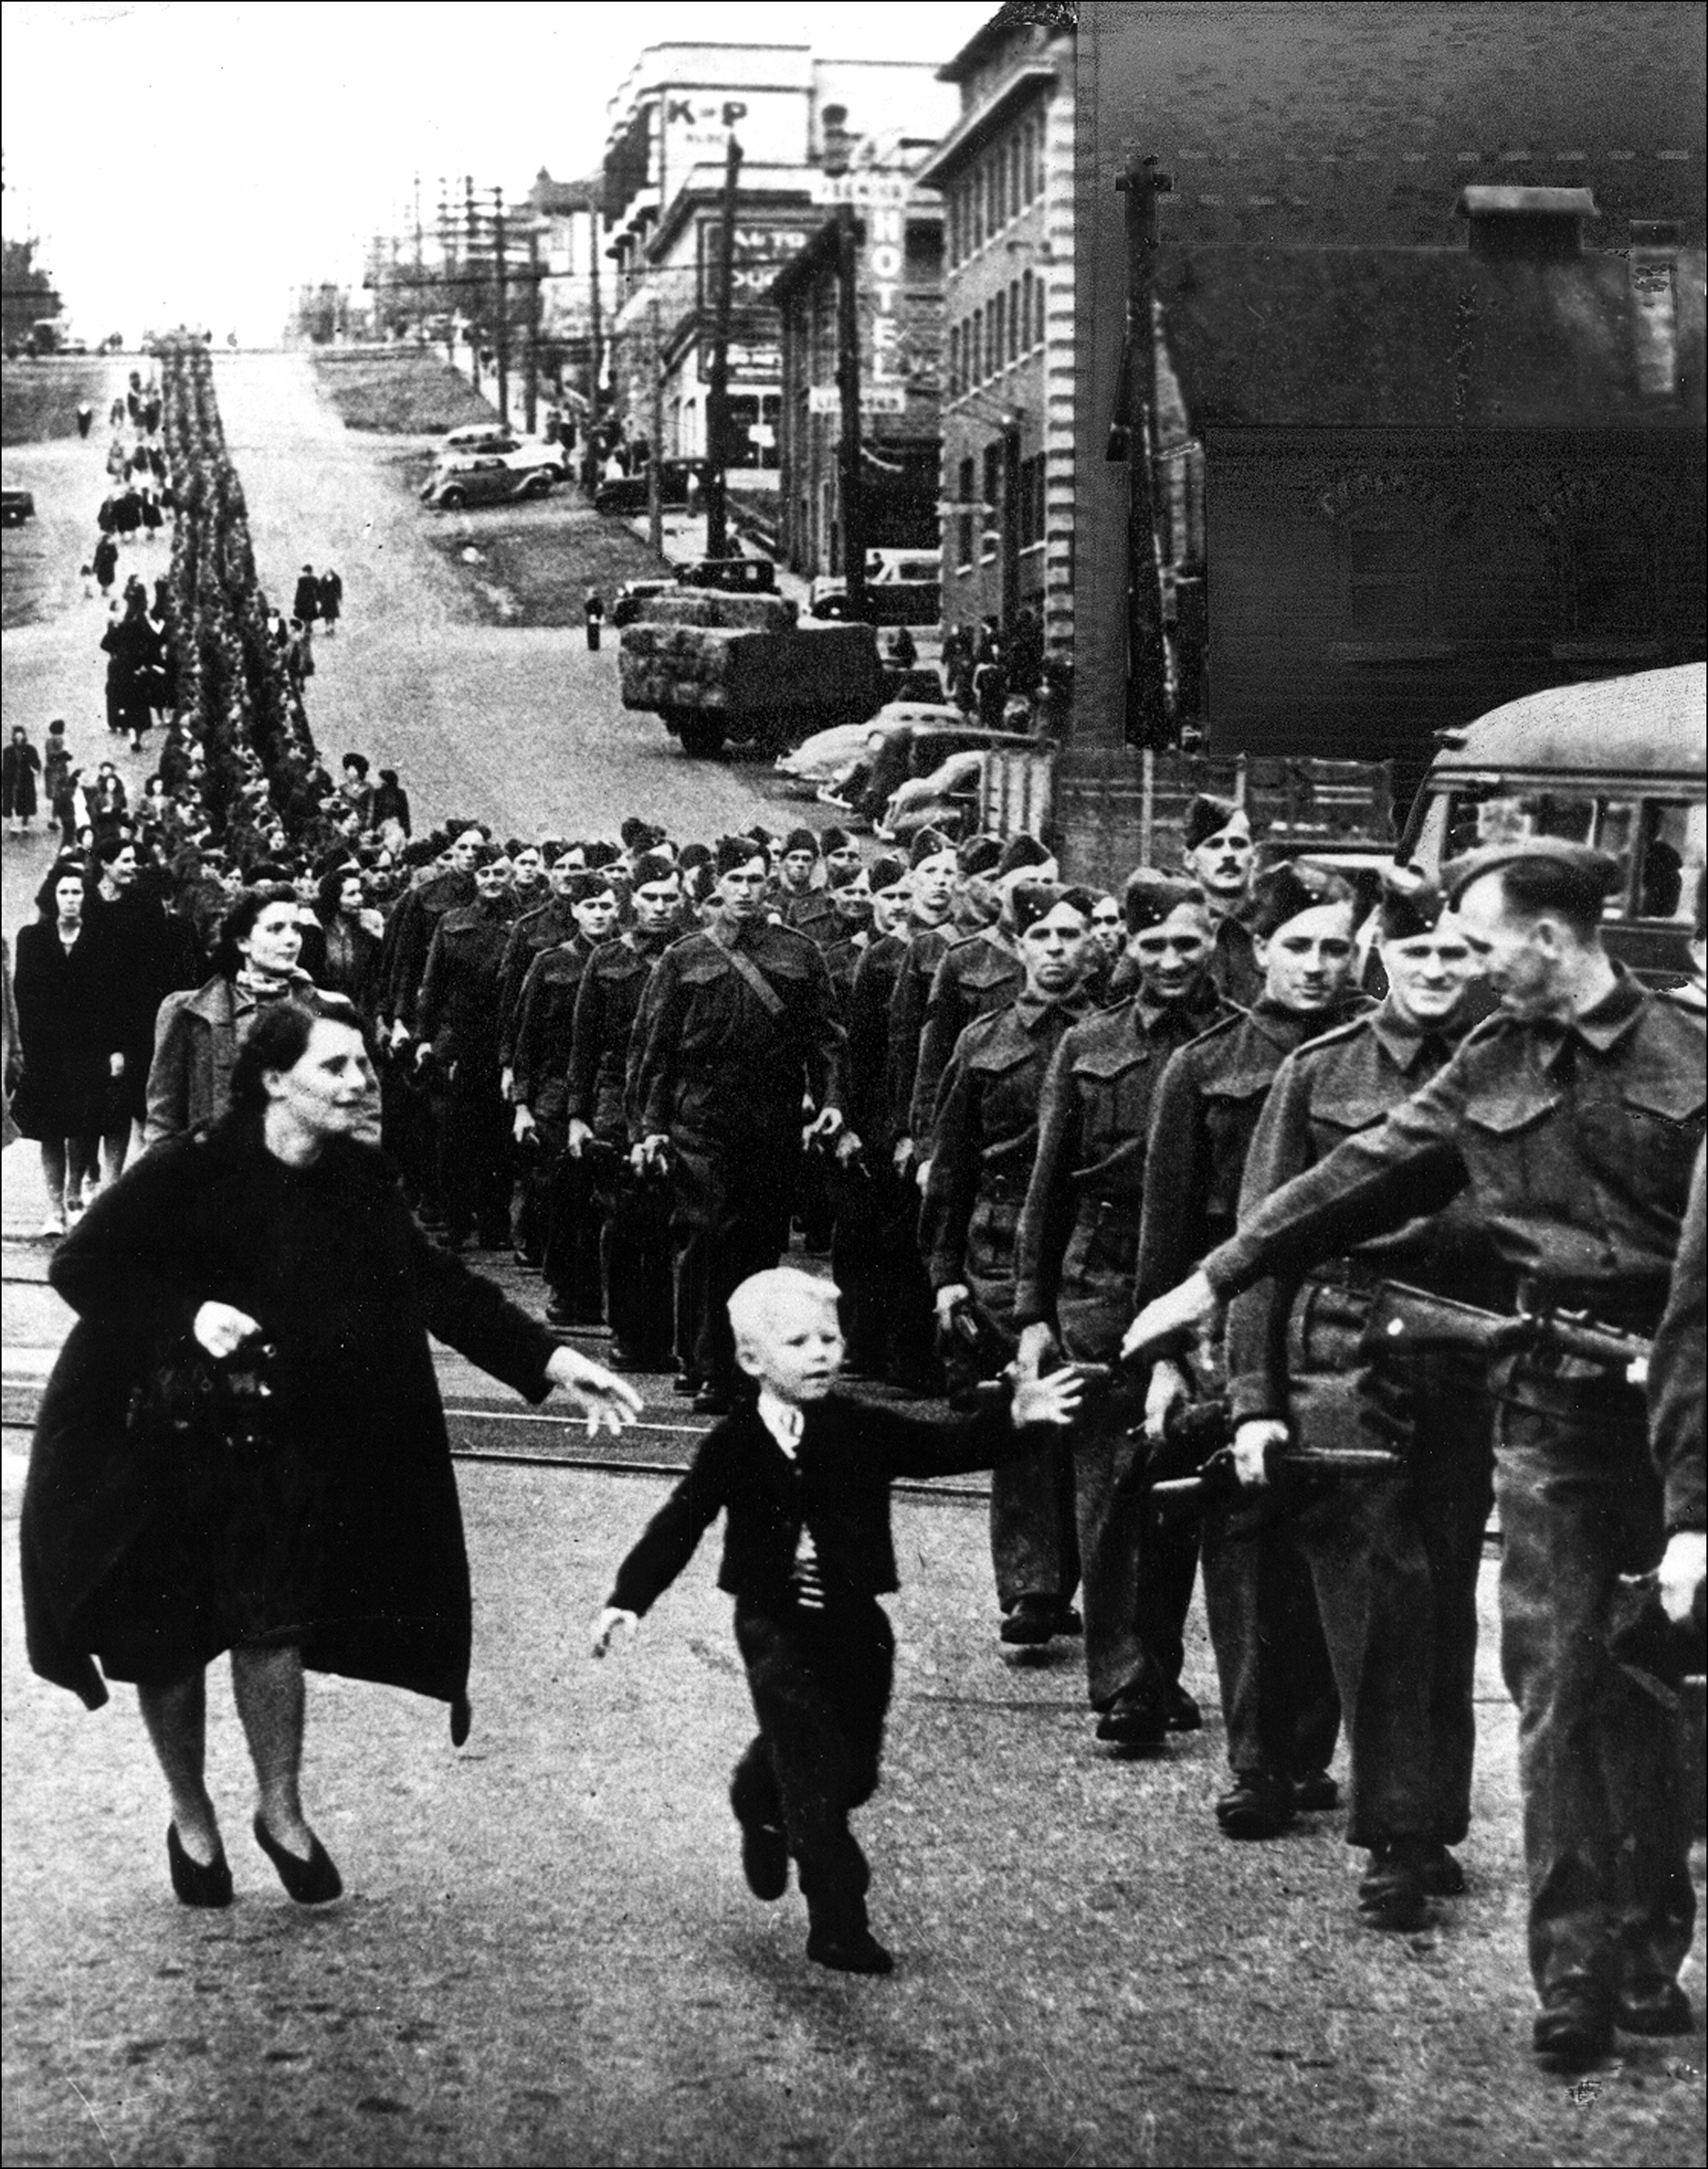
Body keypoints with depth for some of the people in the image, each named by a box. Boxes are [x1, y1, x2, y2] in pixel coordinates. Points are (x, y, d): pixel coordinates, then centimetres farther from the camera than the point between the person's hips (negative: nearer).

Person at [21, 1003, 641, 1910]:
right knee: (173, 1638, 7)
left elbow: (435, 1286, 0)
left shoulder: (359, 1181, -5)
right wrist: (188, 1314, -33)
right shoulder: (192, 1171, -22)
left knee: (273, 1618, -2)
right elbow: (80, 1265, -18)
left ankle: (281, 1810, 19)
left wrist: (549, 1363, -9)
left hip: (279, 1443, 3)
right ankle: (191, 1819, 29)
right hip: (155, 1442, -3)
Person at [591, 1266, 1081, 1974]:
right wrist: (629, 1599, -20)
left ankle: (763, 1801, 45)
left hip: (855, 1623, 4)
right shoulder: (735, 1446, -7)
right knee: (814, 1771, -9)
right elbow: (680, 1524, -9)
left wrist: (1017, 1421, -19)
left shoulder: (864, 1432, 1)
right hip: (776, 1626, -4)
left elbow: (947, 1450, -2)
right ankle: (839, 1926, -2)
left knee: (854, 1772, 12)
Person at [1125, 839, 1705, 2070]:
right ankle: (1576, 1973, 3)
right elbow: (1363, 1180, 12)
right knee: (1557, 1682, -1)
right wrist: (1218, 1279, 13)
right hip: (1548, 1404, 3)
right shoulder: (1495, 1065, 9)